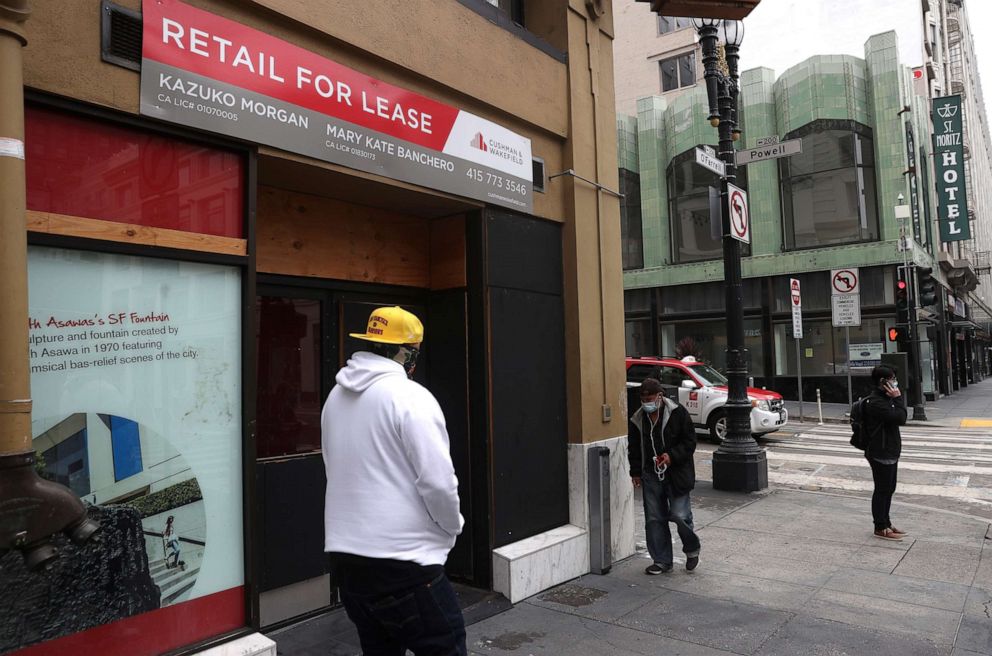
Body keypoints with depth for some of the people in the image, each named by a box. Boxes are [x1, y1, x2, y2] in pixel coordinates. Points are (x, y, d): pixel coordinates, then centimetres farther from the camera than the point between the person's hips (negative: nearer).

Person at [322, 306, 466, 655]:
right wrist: (453, 525, 1)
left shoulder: (337, 397, 8)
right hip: (401, 560, -7)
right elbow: (438, 480, -19)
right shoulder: (410, 397, -15)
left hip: (345, 555, 8)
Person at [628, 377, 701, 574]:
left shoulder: (678, 413, -8)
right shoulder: (637, 420, 4)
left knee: (679, 515, -7)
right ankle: (661, 561, 19)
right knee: (654, 519, 6)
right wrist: (636, 472, 8)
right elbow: (634, 449, 14)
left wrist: (672, 456, -17)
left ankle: (692, 549, 23)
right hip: (651, 475, 4)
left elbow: (690, 441, -5)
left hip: (677, 473, -4)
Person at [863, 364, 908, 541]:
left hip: (889, 452, 11)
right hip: (881, 453, -11)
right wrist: (898, 398, -16)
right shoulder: (875, 402, -21)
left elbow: (901, 417, 16)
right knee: (882, 490, -1)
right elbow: (900, 418, -23)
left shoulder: (884, 398, 13)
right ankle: (881, 528, 9)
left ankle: (886, 523, 29)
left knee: (888, 489, 18)